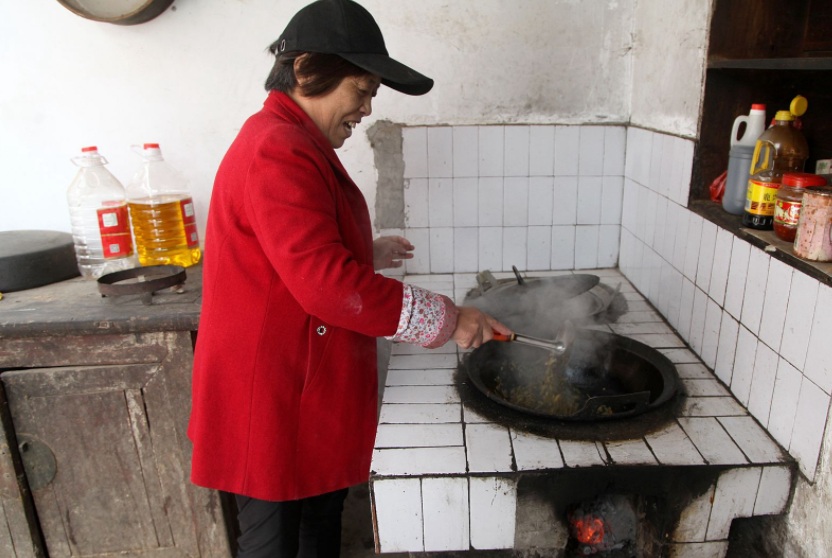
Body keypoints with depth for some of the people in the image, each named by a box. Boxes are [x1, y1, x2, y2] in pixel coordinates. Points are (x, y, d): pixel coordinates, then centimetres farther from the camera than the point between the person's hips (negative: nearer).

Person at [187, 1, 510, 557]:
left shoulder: (295, 143, 14)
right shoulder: (277, 153, -23)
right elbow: (326, 283, -31)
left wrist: (367, 253, 19)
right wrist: (445, 319, -24)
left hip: (308, 389, 11)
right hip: (273, 398, -10)